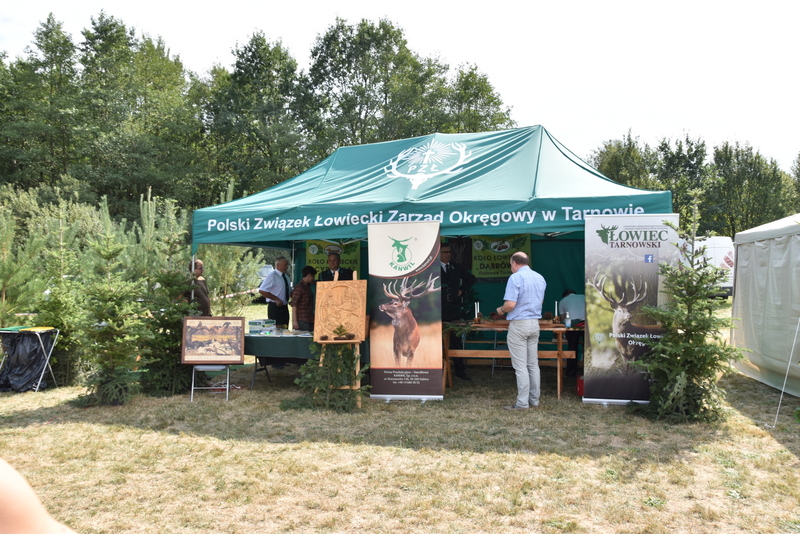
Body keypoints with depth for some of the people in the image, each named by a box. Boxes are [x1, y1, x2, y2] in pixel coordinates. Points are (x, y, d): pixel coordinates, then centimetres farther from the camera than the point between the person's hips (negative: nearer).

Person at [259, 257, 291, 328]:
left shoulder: (286, 277, 15)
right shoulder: (272, 276, -11)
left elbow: (290, 291, 29)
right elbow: (262, 291, -18)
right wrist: (276, 299, -21)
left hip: (284, 307, 8)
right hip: (275, 308, -8)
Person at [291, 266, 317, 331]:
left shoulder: (308, 287, 16)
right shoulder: (299, 287, -8)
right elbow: (294, 305, -12)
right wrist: (294, 321, -18)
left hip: (310, 321, 8)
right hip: (302, 321, -8)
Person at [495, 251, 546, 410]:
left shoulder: (515, 278, -14)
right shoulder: (540, 278, 9)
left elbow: (510, 304, -21)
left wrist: (501, 310, -2)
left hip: (519, 324, -7)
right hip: (535, 323, 7)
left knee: (520, 366, -3)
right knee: (533, 364, 13)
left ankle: (522, 403, 0)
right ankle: (534, 399, 19)